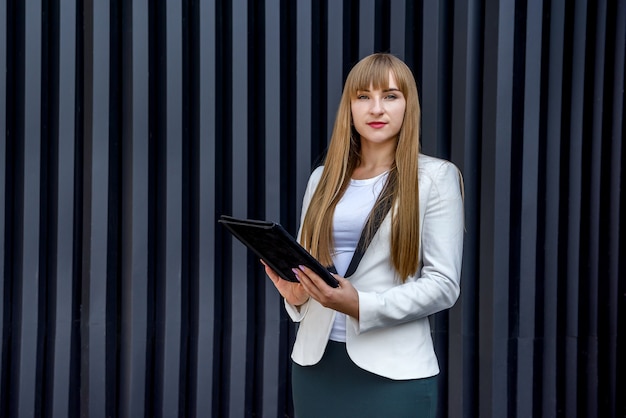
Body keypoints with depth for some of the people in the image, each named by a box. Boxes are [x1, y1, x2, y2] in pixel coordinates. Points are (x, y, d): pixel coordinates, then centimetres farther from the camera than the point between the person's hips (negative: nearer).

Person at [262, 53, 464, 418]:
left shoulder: (435, 176, -3)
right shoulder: (324, 178, 10)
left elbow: (444, 284, -8)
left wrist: (361, 305, -21)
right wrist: (296, 294, -6)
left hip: (393, 368, -4)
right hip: (316, 358, 4)